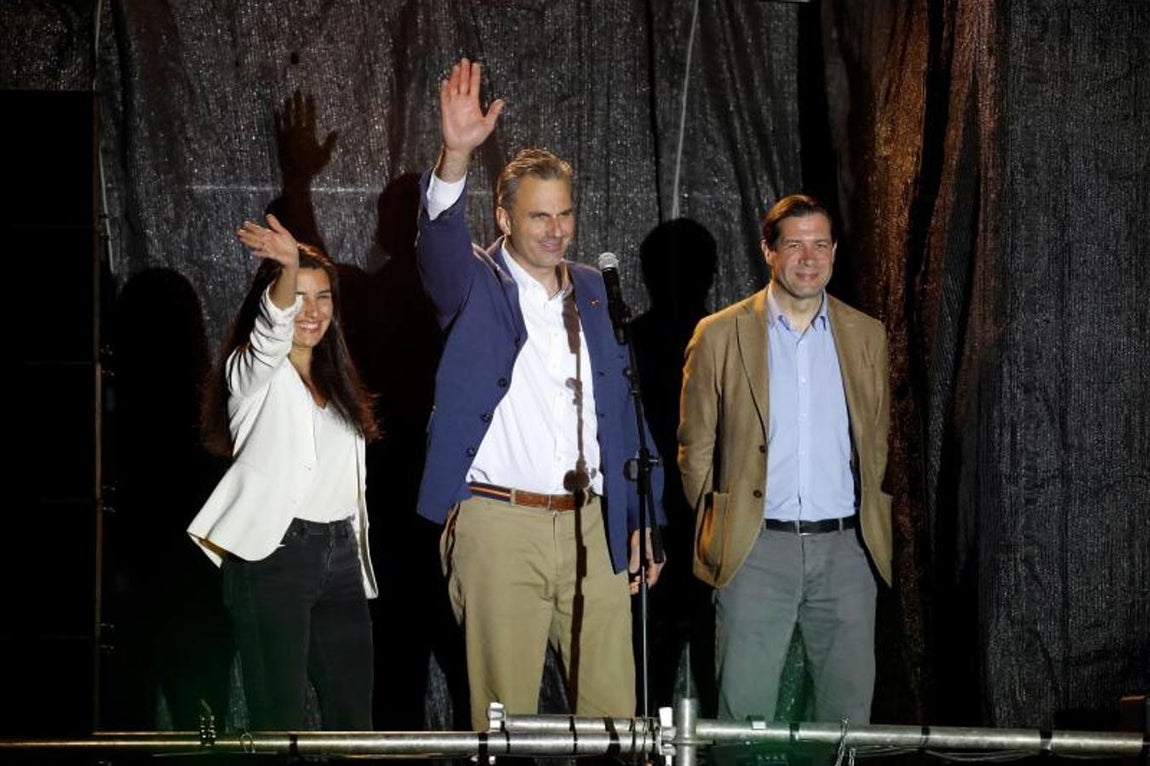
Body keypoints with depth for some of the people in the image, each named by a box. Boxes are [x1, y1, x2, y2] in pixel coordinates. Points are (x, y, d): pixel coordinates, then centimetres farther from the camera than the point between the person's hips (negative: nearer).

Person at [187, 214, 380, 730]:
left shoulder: (334, 380, 19)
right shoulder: (253, 372, -2)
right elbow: (273, 331, -26)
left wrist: (356, 556, 16)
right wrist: (288, 268, -46)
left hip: (339, 555, 7)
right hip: (275, 555, -7)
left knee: (353, 714, 4)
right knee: (282, 723, -10)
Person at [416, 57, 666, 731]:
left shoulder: (594, 290, 14)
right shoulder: (477, 286, 2)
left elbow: (622, 408, 15)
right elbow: (442, 243, -21)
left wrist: (641, 520, 11)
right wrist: (456, 157, -39)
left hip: (592, 524, 4)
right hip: (500, 525, -4)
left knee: (614, 706, 5)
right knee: (506, 711, -1)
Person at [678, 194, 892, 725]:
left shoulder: (865, 335, 10)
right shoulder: (720, 336, 1)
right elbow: (696, 448, 7)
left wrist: (864, 520, 14)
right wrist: (719, 529, 5)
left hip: (846, 547, 2)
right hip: (757, 548, -2)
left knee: (848, 710, 5)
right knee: (745, 711, -3)